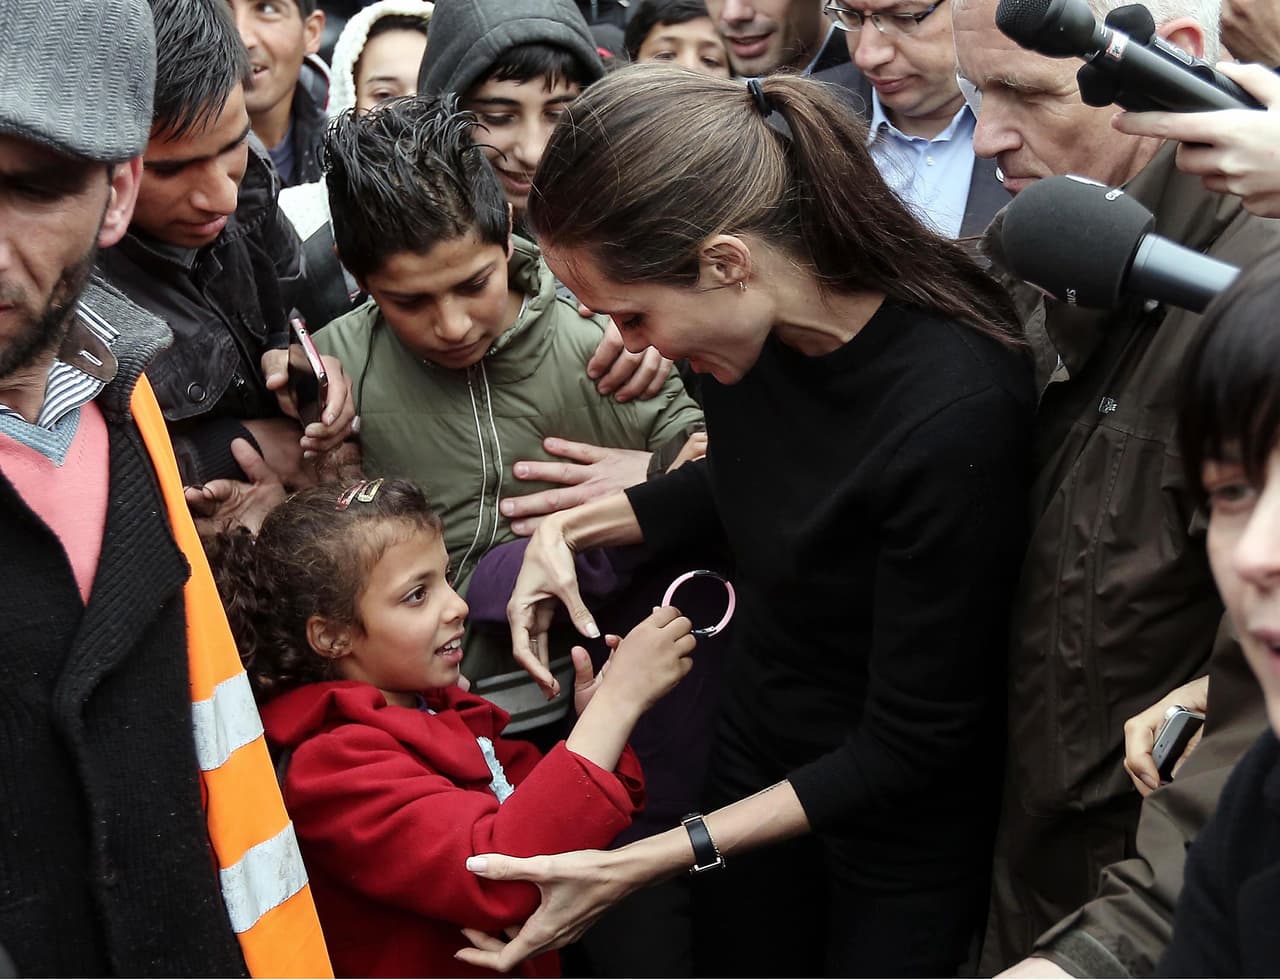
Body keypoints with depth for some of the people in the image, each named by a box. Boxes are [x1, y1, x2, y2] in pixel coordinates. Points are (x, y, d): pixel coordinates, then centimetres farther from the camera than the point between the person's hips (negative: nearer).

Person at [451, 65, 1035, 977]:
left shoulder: (953, 410, -34)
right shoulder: (756, 324, -14)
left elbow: (910, 745, -25)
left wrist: (640, 864, -25)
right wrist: (576, 524, -5)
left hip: (907, 811, -6)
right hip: (762, 741, 6)